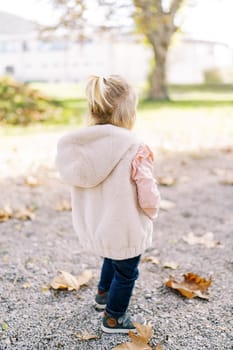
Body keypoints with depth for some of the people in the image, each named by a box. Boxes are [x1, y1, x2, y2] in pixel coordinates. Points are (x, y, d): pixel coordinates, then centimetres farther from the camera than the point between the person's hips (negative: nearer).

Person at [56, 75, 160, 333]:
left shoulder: (79, 145, -10)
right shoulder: (134, 149, -26)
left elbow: (78, 186, 1)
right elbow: (148, 197, -21)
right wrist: (151, 213, 2)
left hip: (92, 227, 6)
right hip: (125, 230, -6)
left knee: (112, 258, 34)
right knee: (126, 273, 19)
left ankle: (103, 293, 57)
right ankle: (113, 319, 37)